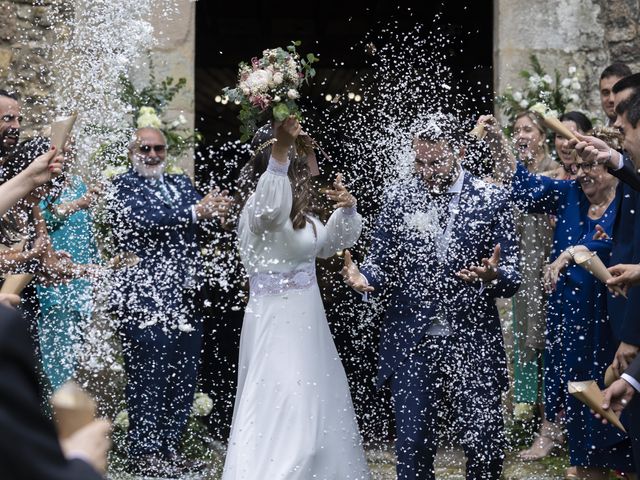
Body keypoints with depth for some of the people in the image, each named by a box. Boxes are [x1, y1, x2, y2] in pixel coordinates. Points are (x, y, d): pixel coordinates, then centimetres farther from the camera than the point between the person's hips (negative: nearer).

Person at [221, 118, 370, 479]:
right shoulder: (259, 208, -18)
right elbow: (269, 207, -44)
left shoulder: (298, 212, 12)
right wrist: (279, 152, -57)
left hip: (303, 324, 10)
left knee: (319, 414, 18)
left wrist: (346, 209, 6)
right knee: (287, 422, -15)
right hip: (277, 325, -10)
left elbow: (327, 243, 25)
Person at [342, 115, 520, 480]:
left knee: (486, 443, 0)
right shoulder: (399, 198, 4)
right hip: (412, 341, 1)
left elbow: (511, 277, -1)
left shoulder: (492, 200, -1)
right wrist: (364, 278, -16)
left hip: (472, 342, -1)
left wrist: (493, 276, -24)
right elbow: (383, 265, 7)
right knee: (414, 444, 4)